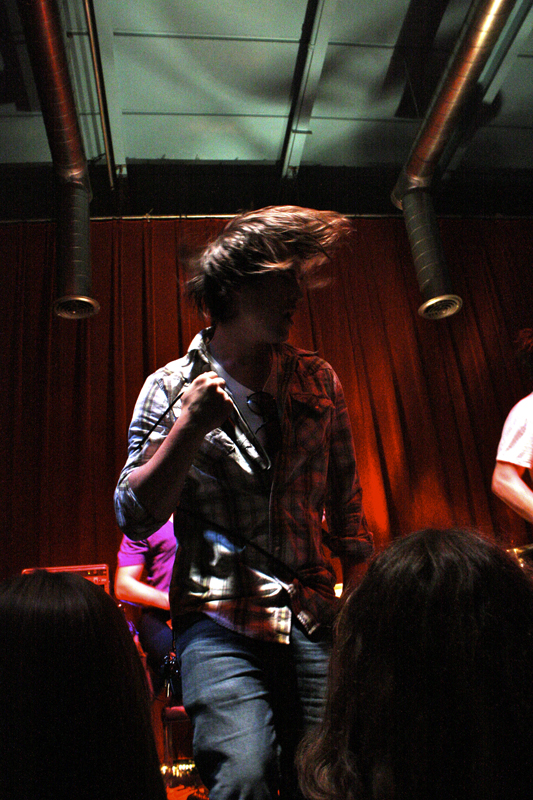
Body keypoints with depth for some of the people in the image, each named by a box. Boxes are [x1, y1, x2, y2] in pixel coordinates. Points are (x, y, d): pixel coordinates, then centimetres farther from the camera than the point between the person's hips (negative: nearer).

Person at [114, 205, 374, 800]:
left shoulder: (317, 381, 9)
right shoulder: (171, 388, 0)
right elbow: (135, 517, -4)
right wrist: (189, 427, -16)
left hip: (314, 618, 3)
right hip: (219, 619, -2)